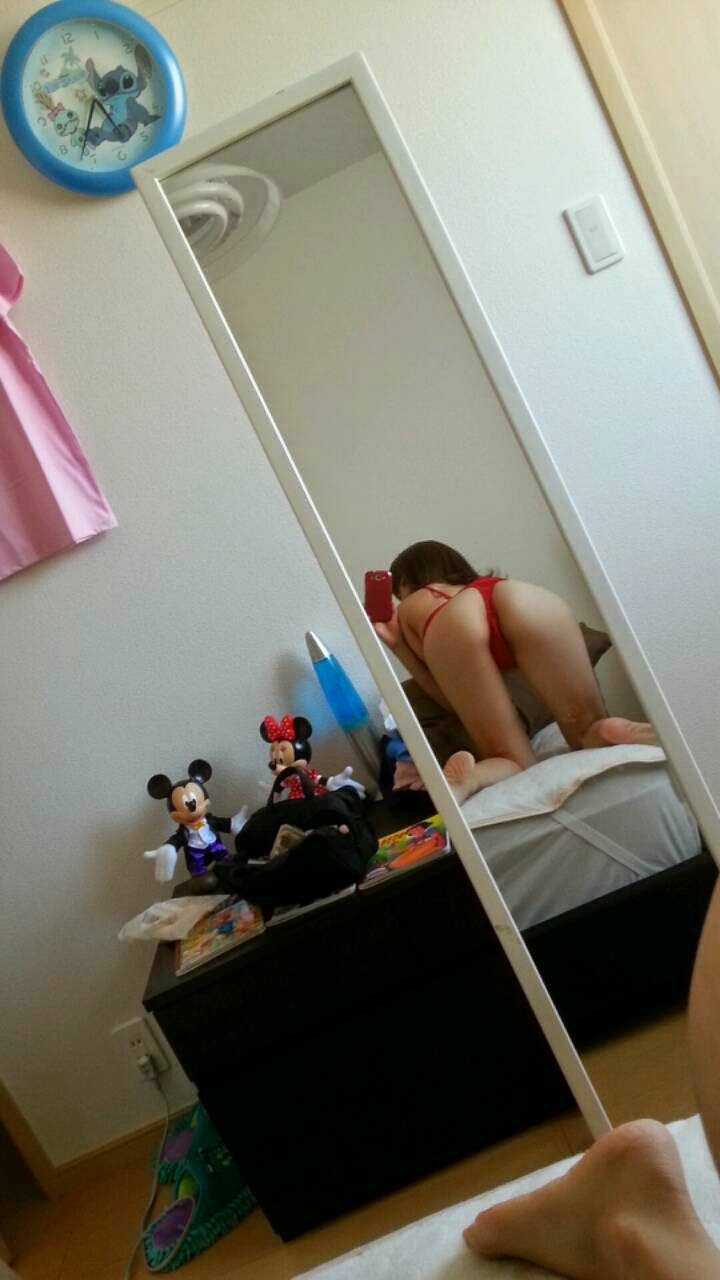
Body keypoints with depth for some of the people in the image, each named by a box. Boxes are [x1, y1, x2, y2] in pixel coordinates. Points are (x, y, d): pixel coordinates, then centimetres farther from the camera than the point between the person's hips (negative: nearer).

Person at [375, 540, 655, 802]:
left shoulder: (407, 609, 36)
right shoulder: (494, 584, 47)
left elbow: (453, 697, 26)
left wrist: (398, 647, 31)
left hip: (450, 627, -1)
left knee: (513, 762, 6)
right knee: (590, 735, 11)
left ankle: (470, 778, -25)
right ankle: (605, 734, -22)